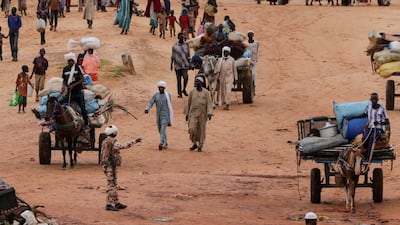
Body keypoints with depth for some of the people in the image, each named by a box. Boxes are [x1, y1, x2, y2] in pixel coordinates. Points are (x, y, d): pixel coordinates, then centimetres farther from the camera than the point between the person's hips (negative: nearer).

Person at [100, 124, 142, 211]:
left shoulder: (104, 142, 13)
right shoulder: (113, 142, -16)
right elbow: (123, 146, -29)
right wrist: (134, 141, -28)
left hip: (106, 165, 9)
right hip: (110, 166, -9)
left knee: (114, 185, 15)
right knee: (111, 185, -6)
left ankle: (117, 203, 20)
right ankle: (109, 205, -6)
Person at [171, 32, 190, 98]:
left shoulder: (186, 45, 5)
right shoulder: (175, 46, 3)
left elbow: (188, 55, 11)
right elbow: (173, 56, 8)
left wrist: (189, 63, 9)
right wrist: (171, 64, 5)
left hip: (185, 65, 0)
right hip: (177, 65, 0)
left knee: (185, 77, -16)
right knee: (178, 79, 4)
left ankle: (184, 89, 8)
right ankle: (179, 93, 12)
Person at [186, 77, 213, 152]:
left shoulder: (206, 92, -3)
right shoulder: (192, 91, 3)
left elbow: (209, 103, -8)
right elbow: (189, 103, 11)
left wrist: (209, 113, -21)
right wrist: (187, 114, 12)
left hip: (202, 114, -1)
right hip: (193, 113, 1)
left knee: (201, 130, 3)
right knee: (192, 129, -12)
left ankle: (200, 146, 15)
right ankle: (194, 144, 5)